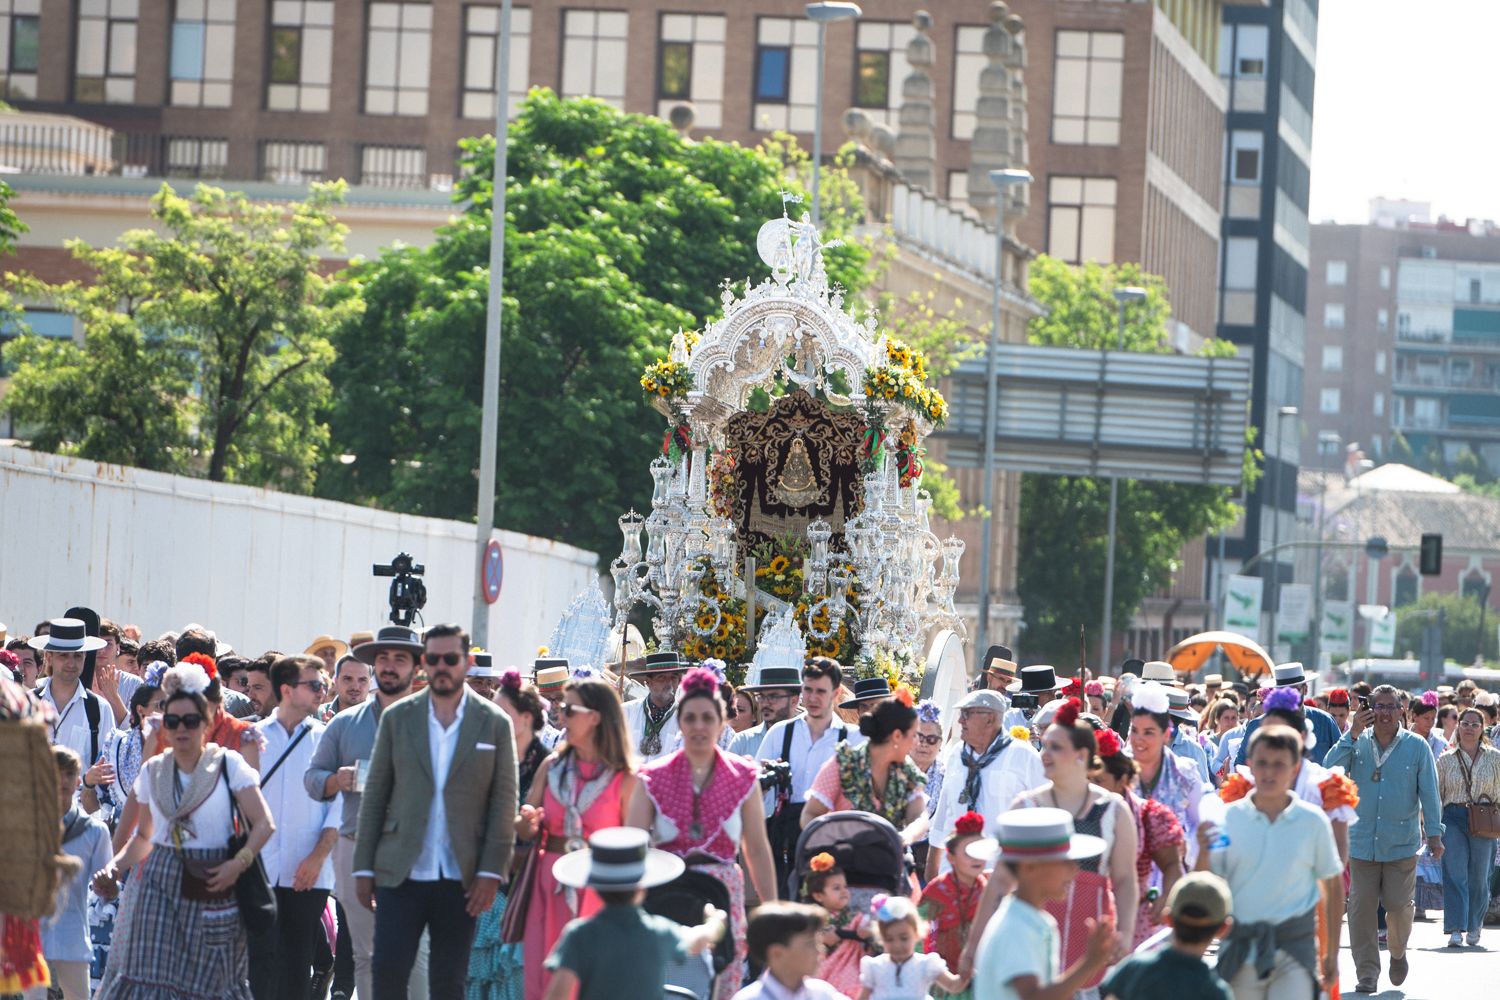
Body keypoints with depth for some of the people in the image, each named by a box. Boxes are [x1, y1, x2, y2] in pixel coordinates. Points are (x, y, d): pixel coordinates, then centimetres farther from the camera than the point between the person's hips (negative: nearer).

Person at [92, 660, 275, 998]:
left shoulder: (228, 764, -2)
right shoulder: (154, 770, 9)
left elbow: (264, 824, -6)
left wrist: (238, 863, -20)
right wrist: (114, 866, 1)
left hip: (211, 889, -3)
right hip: (158, 885, 3)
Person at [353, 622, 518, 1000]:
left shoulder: (494, 724, 2)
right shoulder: (397, 718, 6)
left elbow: (504, 803, 1)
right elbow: (374, 796, 7)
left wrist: (491, 872, -7)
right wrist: (363, 868, 2)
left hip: (461, 879, -1)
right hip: (401, 873, 1)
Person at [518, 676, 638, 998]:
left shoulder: (625, 779, -6)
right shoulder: (552, 767, 6)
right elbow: (525, 831, 10)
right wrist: (528, 823, -12)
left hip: (599, 894, -4)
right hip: (551, 889, 4)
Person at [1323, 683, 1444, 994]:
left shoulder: (1417, 746, 0)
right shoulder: (1357, 743, 5)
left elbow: (1429, 792, 1)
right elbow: (1331, 768, -10)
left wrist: (1434, 834, -5)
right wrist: (1353, 734, -16)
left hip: (1402, 844, -1)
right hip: (1362, 842, 1)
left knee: (1399, 905, -1)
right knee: (1361, 907, -3)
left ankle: (1397, 952, 29)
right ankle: (1367, 973, 4)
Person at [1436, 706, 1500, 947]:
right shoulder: (1446, 759, 7)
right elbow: (1436, 794, 11)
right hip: (1453, 818, 0)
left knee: (1479, 877, 5)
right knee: (1455, 875, -10)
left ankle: (1474, 926, 24)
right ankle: (1456, 929, -14)